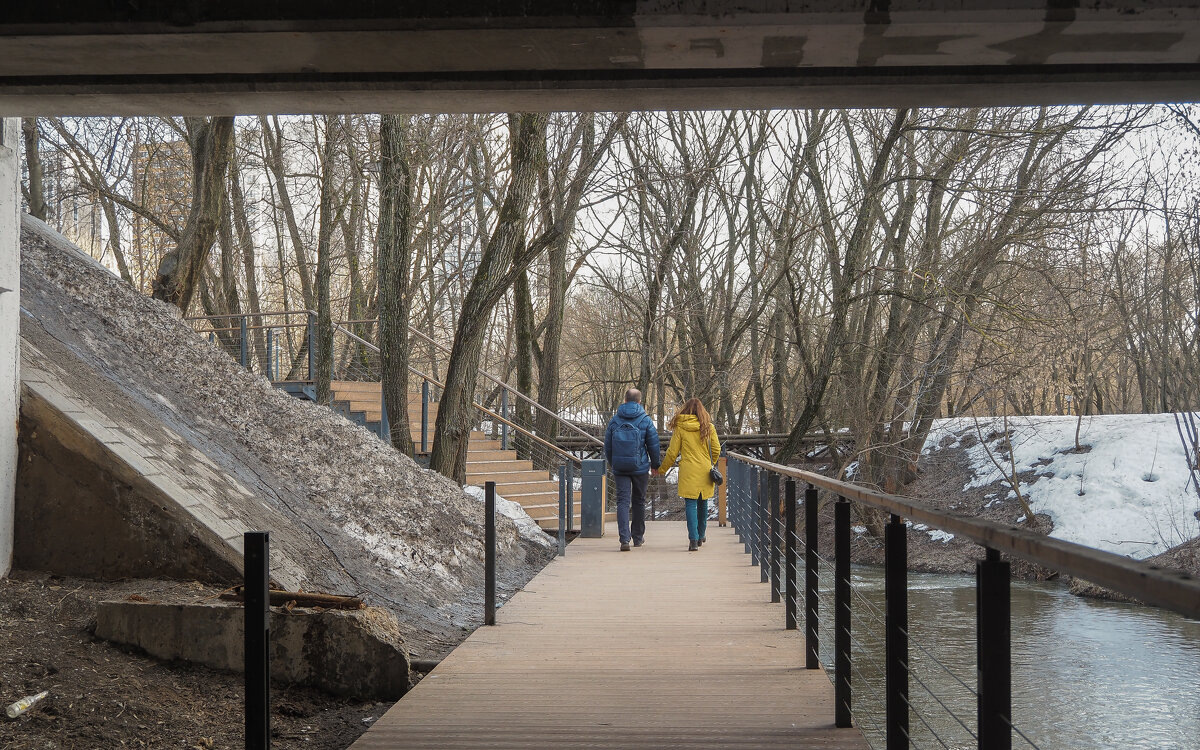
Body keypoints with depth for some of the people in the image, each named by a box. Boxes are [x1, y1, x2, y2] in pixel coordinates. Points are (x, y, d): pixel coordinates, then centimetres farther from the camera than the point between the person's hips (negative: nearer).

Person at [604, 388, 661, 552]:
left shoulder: (615, 420, 3)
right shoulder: (645, 420, -4)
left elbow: (607, 446, 9)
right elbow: (653, 445, -2)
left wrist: (612, 464, 22)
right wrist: (655, 465, 12)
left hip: (620, 468, 1)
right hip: (640, 467, -1)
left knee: (623, 501, -2)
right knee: (639, 501, 13)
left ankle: (624, 539, -17)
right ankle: (638, 538, 24)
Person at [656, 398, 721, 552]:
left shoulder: (680, 428, -3)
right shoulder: (708, 427, 2)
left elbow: (672, 452, 0)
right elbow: (716, 449, 6)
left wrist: (662, 469, 12)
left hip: (688, 473, -3)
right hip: (705, 471, 3)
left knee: (691, 504, -4)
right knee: (703, 504, 16)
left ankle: (693, 539, -17)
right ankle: (700, 536, 29)